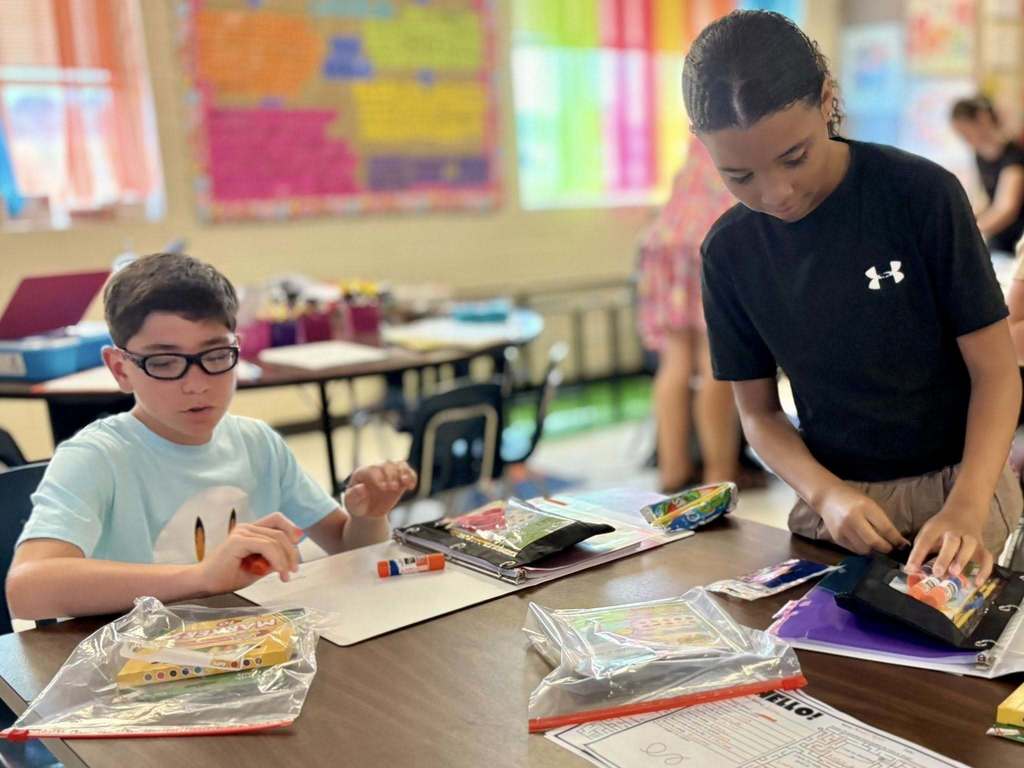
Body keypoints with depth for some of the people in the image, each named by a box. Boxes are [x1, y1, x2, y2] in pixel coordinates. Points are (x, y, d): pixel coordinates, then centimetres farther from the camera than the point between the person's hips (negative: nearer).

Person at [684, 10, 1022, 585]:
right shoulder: (730, 251, -6)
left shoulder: (924, 194, -15)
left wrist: (966, 506, -25)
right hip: (837, 499, 2)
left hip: (958, 485, -1)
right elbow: (759, 411, 0)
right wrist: (826, 494, -18)